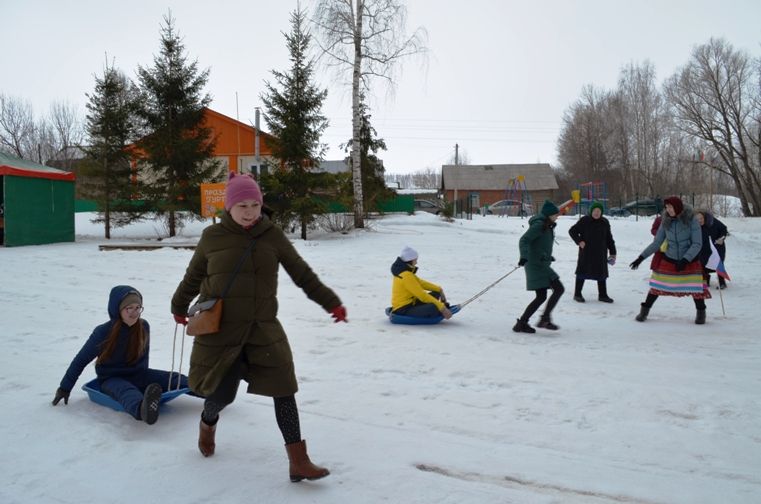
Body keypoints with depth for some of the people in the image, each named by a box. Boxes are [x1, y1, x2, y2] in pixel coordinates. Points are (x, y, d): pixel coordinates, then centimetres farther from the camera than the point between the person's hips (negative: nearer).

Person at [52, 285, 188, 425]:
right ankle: (143, 410, -73)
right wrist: (65, 388, -1)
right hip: (111, 379, -5)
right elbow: (81, 360, -5)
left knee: (174, 378, -15)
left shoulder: (143, 326, -6)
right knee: (126, 391, -40)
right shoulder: (103, 332, -15)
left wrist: (145, 379, 19)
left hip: (137, 375, 6)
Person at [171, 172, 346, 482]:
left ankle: (298, 462, 2)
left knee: (283, 389, -5)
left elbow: (302, 274, 3)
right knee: (222, 392, 7)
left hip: (263, 329, 1)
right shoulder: (212, 237, -2)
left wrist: (330, 302, -3)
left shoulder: (272, 236, 0)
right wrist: (179, 307, 26)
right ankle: (208, 423, 45)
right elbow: (193, 276, 14)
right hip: (219, 329, -1)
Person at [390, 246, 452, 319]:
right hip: (403, 310, -11)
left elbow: (420, 282, 15)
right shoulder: (406, 276, -22)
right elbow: (422, 295, -24)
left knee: (436, 293, 13)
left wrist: (439, 289, 8)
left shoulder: (403, 270, 8)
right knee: (434, 307, -29)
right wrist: (442, 307, -21)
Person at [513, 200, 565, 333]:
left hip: (541, 264, 10)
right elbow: (524, 240, -21)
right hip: (536, 264, -10)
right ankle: (545, 319, -11)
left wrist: (548, 257, 44)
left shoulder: (547, 226, 17)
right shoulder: (539, 225, -12)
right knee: (559, 288, -13)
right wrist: (524, 256, -36)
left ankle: (521, 323, 9)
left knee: (541, 297, 9)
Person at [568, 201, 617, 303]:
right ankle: (577, 294, 13)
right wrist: (579, 241, -15)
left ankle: (602, 295, 20)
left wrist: (612, 252, 9)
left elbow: (609, 238, 11)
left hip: (600, 253, 4)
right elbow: (572, 231, -2)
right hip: (586, 252, -4)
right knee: (582, 272, 3)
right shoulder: (584, 221, -8)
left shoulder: (604, 222, 5)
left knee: (601, 273, 10)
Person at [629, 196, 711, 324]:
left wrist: (685, 260, -26)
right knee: (658, 285, 3)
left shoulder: (691, 221, -14)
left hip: (690, 260, -2)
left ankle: (701, 313, 21)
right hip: (669, 260, 3)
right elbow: (656, 243, 0)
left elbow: (697, 244, -16)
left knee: (695, 287, -3)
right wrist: (641, 257, -6)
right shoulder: (666, 222, -5)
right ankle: (644, 311, 17)